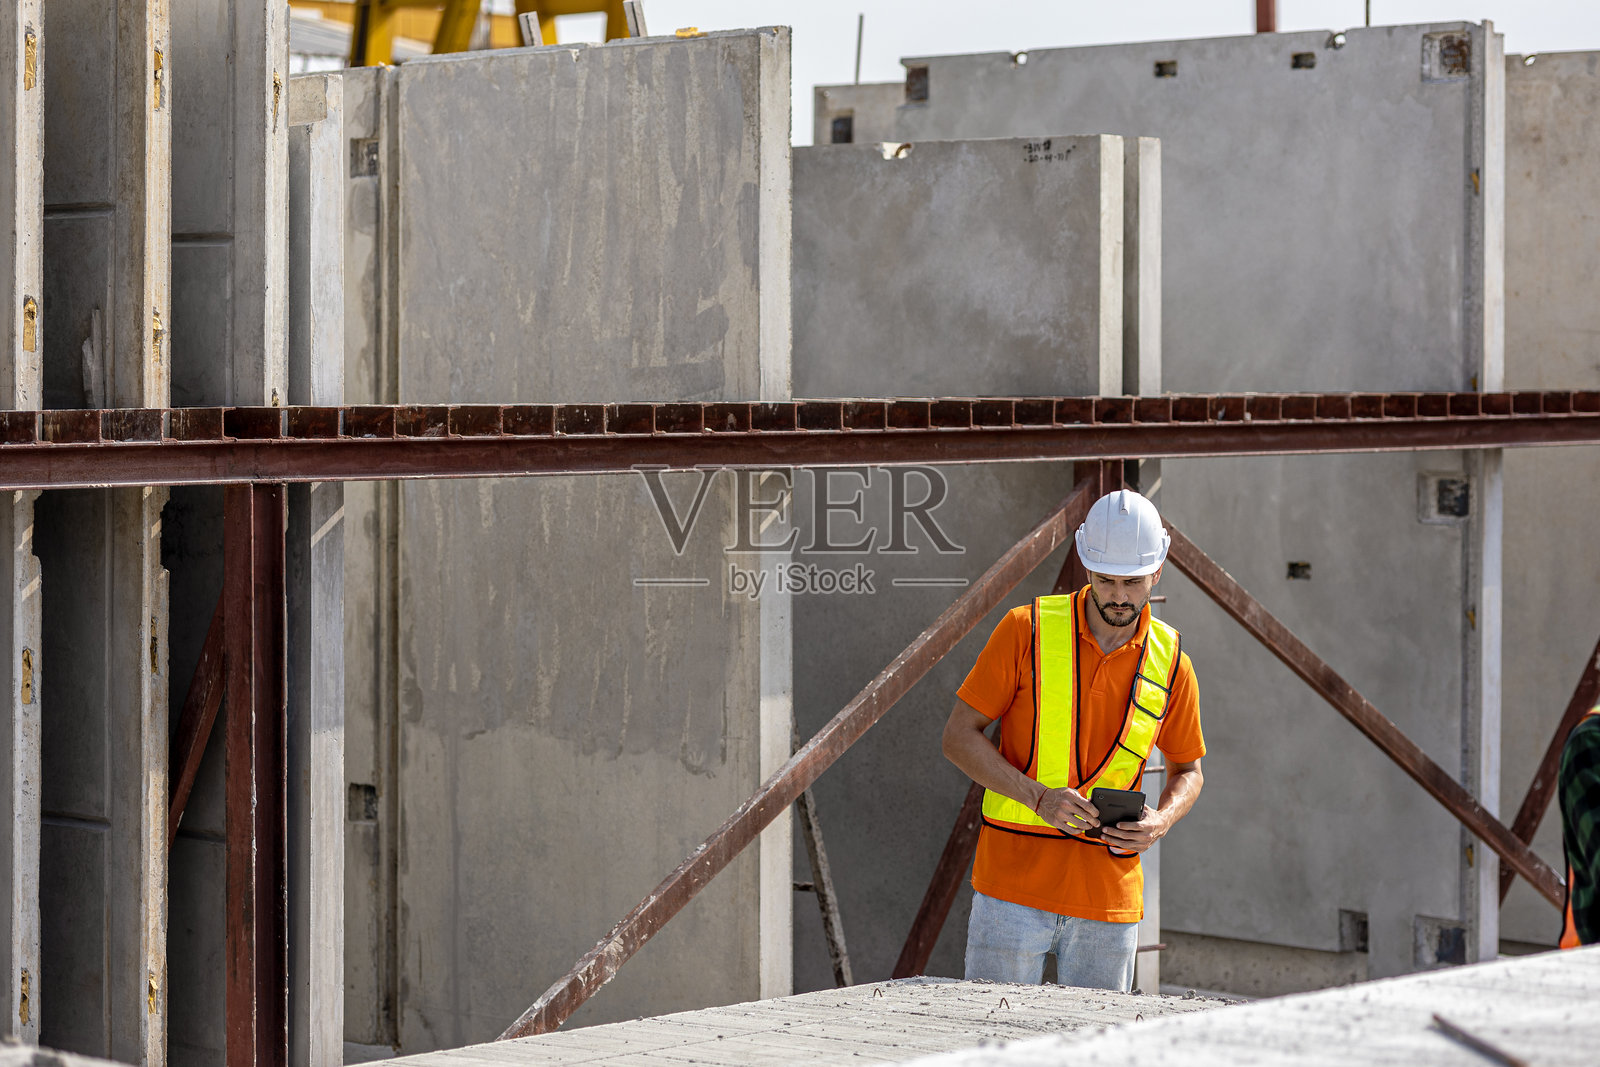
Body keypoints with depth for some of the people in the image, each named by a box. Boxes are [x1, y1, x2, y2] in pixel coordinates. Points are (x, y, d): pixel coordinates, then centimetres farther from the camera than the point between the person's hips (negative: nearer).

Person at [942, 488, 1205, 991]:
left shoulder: (1170, 662, 5)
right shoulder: (1027, 630, -3)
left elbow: (1187, 770, 18)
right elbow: (959, 736, -3)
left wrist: (1160, 821, -6)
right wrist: (1039, 797, -17)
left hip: (1109, 895, 2)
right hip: (1014, 886, -2)